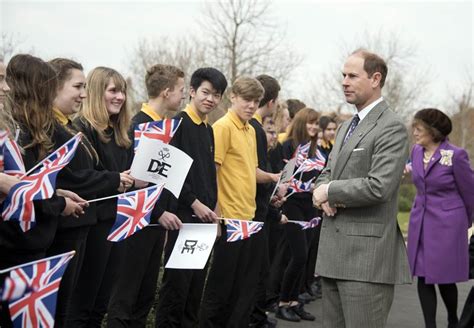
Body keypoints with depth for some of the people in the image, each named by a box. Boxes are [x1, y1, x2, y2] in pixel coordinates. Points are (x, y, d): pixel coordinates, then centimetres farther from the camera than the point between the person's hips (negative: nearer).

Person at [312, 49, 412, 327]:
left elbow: (378, 187, -22)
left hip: (367, 255, -9)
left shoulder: (392, 127, -11)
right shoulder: (346, 127, 18)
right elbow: (328, 174, 22)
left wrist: (329, 191, -9)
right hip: (334, 252, 9)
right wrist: (325, 195, -1)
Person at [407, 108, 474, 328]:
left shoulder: (455, 155, -13)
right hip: (419, 223, 5)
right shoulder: (416, 152, 5)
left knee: (444, 278, 3)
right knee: (423, 277, 4)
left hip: (446, 225, -5)